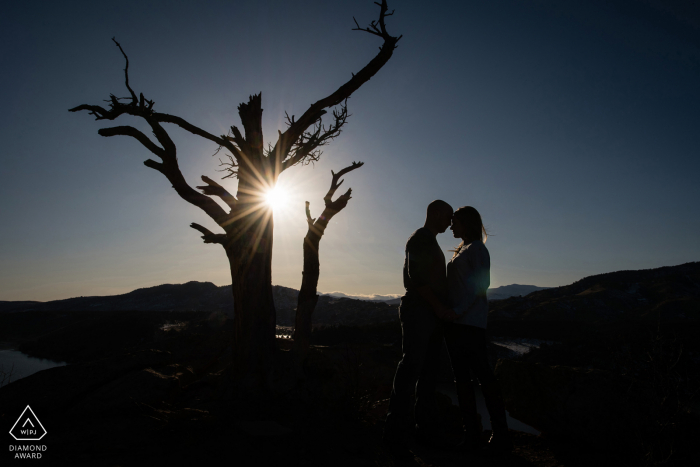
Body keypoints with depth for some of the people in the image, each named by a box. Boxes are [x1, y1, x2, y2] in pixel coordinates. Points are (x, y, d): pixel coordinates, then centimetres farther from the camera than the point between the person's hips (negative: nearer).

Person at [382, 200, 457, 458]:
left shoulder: (432, 243, 23)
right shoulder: (419, 238, -7)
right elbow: (416, 277, -17)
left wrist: (443, 309, 16)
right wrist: (440, 307, -18)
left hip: (433, 314, 10)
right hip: (418, 311, -10)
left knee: (428, 371, 10)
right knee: (411, 367, -10)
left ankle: (425, 429, 17)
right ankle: (395, 434, -6)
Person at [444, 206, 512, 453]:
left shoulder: (477, 249, -2)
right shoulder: (460, 251, 22)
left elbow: (481, 283, -13)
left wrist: (458, 310, -19)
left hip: (470, 321, -9)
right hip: (454, 321, 9)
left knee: (483, 374, -6)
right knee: (461, 377, 6)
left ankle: (500, 435, 2)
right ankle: (471, 434, 11)